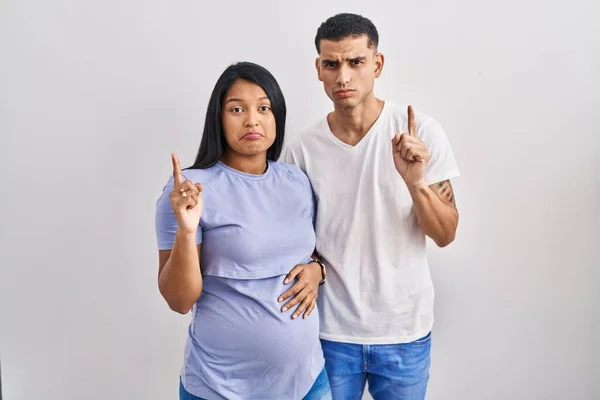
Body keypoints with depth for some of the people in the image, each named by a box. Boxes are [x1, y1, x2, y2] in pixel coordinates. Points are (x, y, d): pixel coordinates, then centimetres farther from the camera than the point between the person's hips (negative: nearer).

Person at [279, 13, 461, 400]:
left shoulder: (422, 132, -10)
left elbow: (446, 234, -8)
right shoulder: (301, 150, -7)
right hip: (330, 332, 1)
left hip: (405, 330, 0)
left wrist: (416, 182, -25)